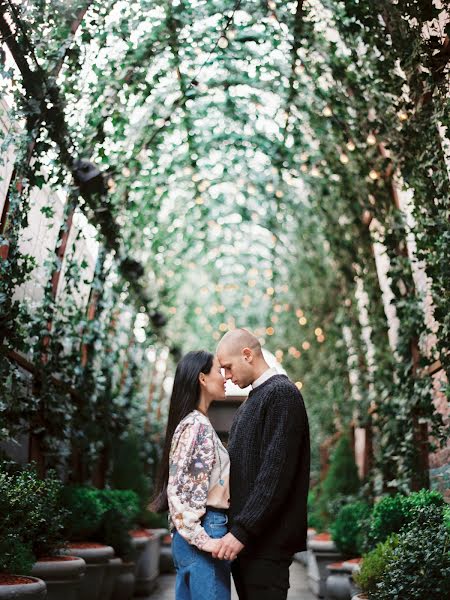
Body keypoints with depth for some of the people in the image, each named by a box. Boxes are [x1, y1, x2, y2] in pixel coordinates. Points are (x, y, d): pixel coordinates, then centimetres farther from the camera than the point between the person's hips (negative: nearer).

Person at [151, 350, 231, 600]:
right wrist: (203, 540, -18)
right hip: (206, 531, -9)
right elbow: (178, 489, -19)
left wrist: (196, 536, 14)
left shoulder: (196, 423, 14)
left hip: (189, 537, 9)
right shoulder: (197, 425, -14)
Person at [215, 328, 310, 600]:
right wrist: (236, 526, 11)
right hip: (245, 536, 8)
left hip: (267, 539, -8)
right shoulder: (253, 399, 18)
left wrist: (243, 530, -20)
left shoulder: (281, 393, -11)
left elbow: (276, 472, -19)